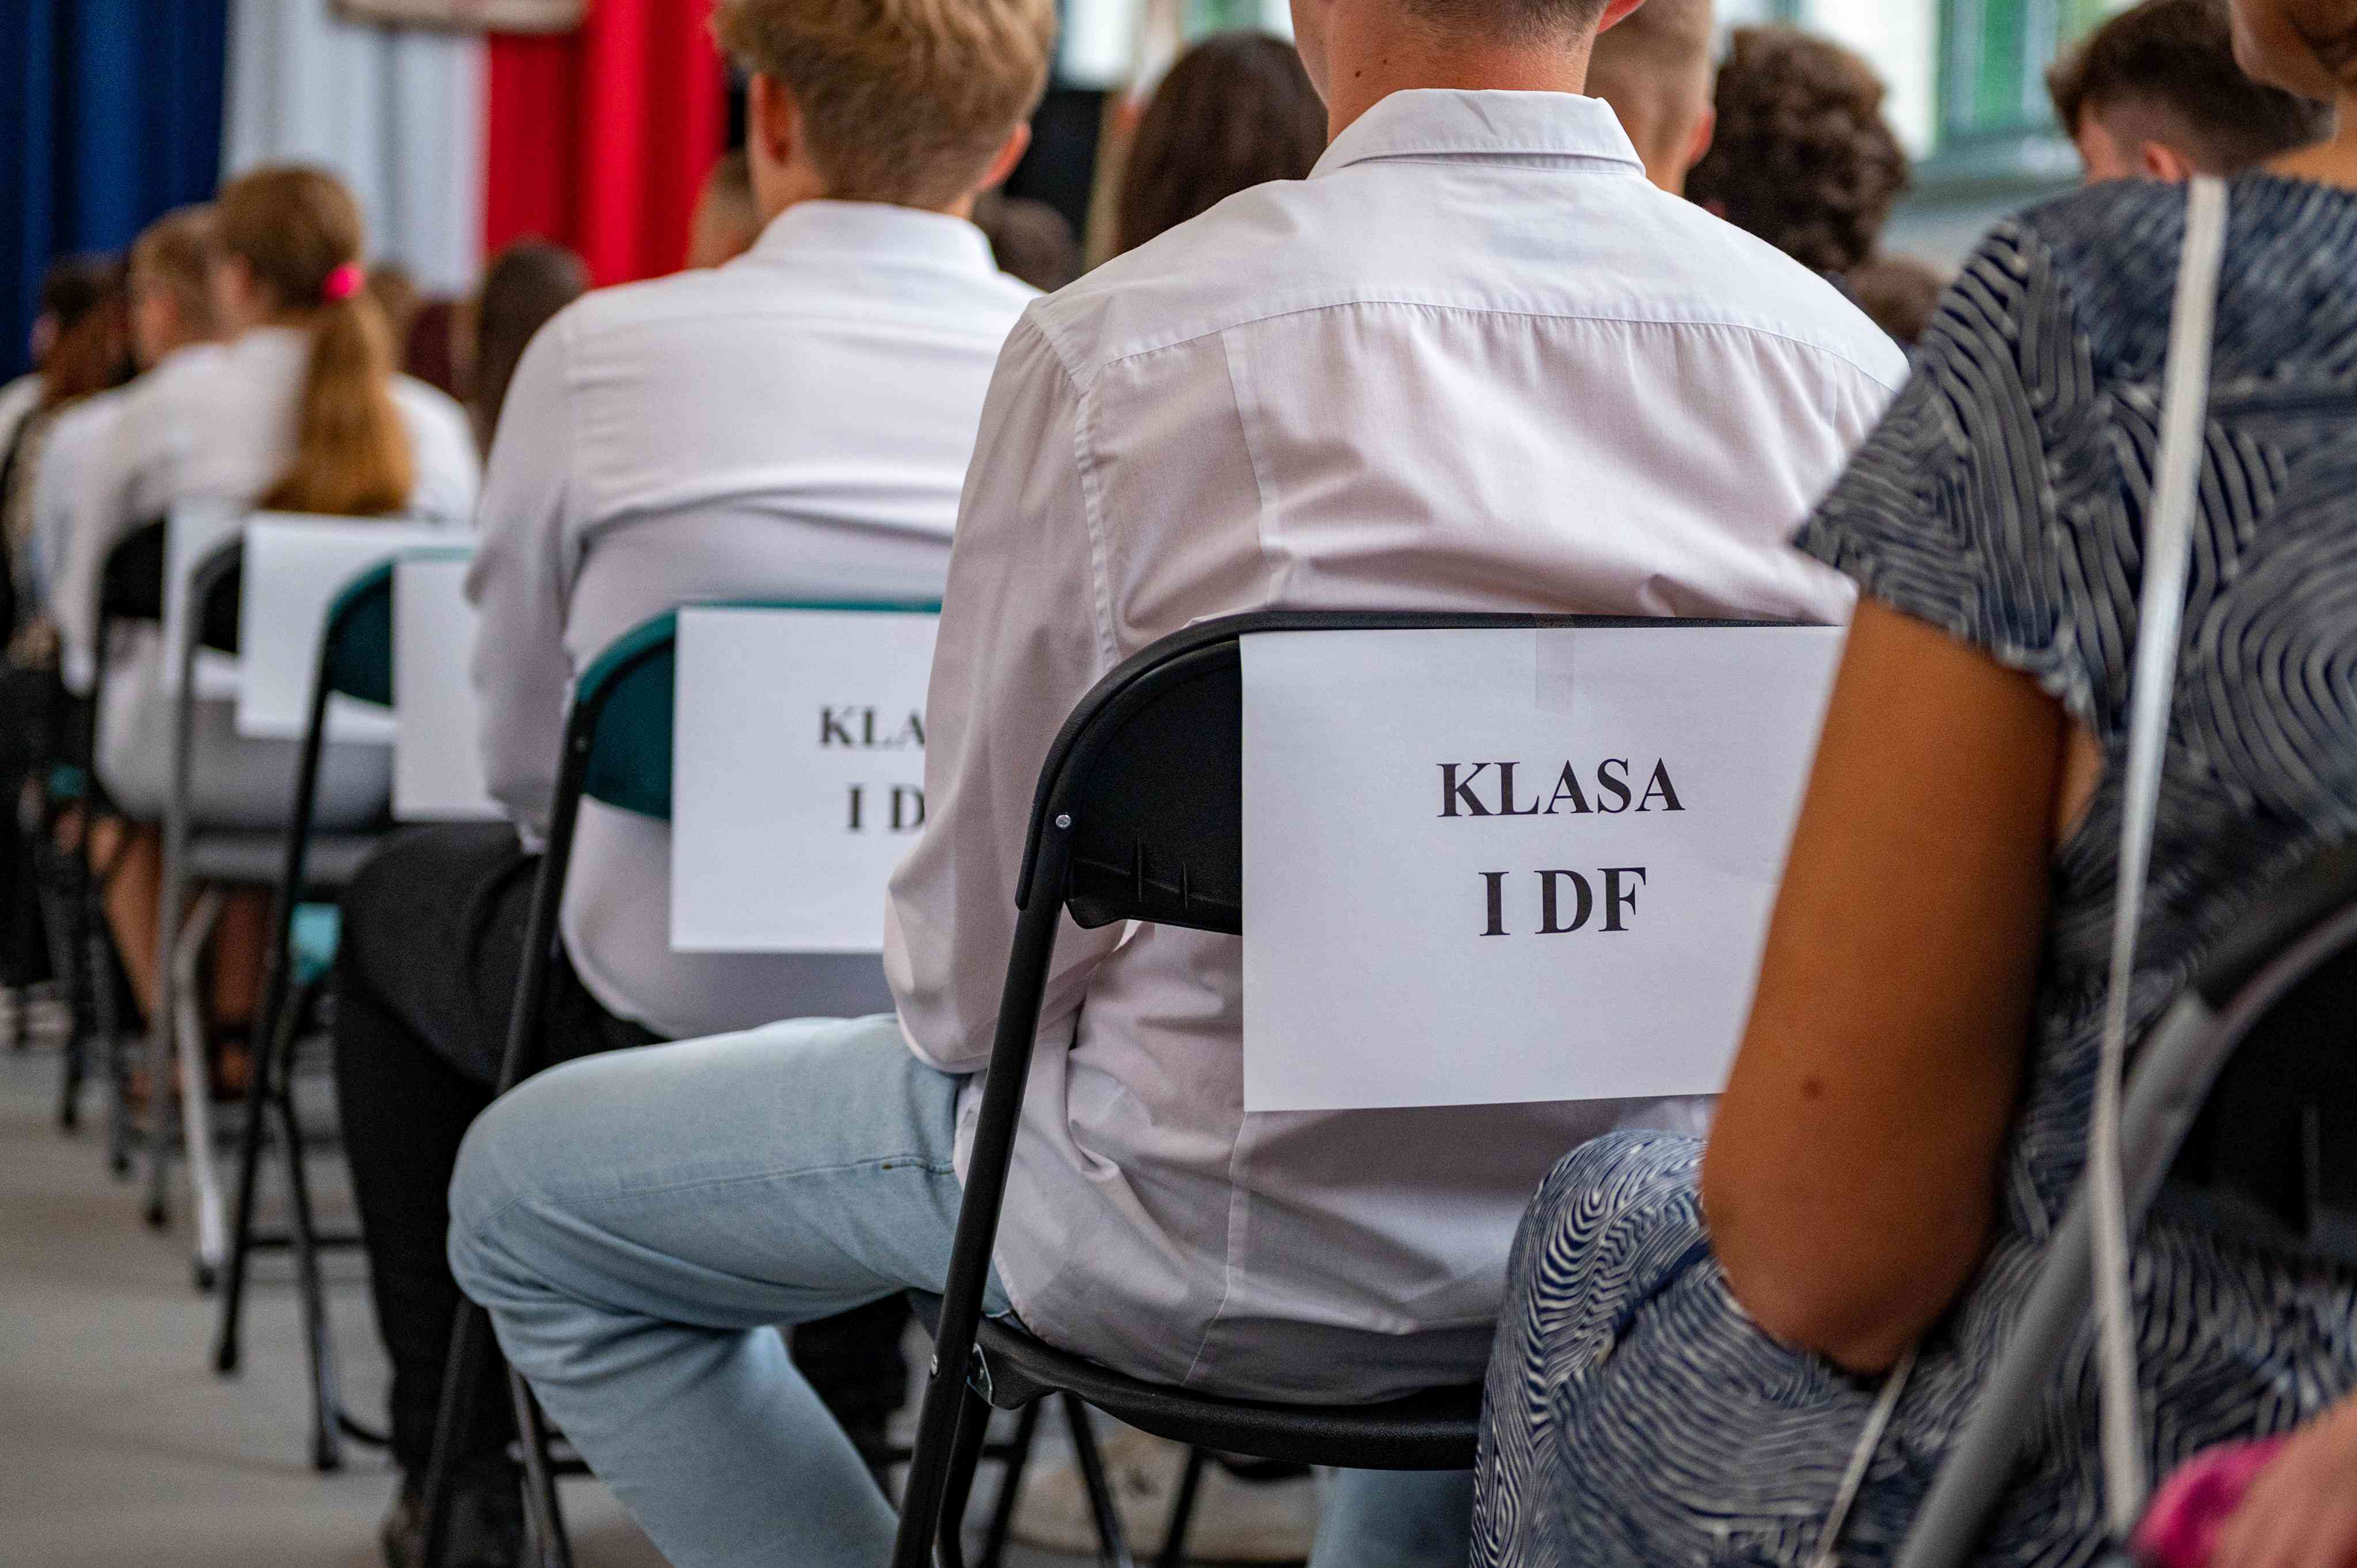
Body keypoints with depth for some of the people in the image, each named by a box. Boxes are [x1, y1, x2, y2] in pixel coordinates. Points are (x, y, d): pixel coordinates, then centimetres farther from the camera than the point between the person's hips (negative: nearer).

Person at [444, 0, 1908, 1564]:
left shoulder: (1117, 347, -18)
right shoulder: (1841, 357, -8)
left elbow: (976, 963, -10)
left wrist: (944, 1008, 14)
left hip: (1241, 1241, -4)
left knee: (522, 1189, 17)